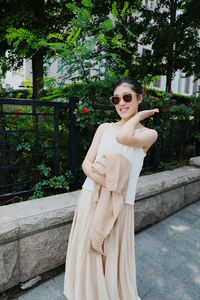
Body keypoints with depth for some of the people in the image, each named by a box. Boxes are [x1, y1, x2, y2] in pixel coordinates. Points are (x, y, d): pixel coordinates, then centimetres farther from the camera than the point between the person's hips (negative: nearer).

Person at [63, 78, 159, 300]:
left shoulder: (148, 134, -2)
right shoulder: (104, 127, 6)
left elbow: (123, 137, -25)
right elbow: (86, 163, -1)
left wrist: (138, 115, -6)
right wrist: (106, 181, -20)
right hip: (90, 197, 3)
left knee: (112, 258, 13)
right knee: (86, 253, 18)